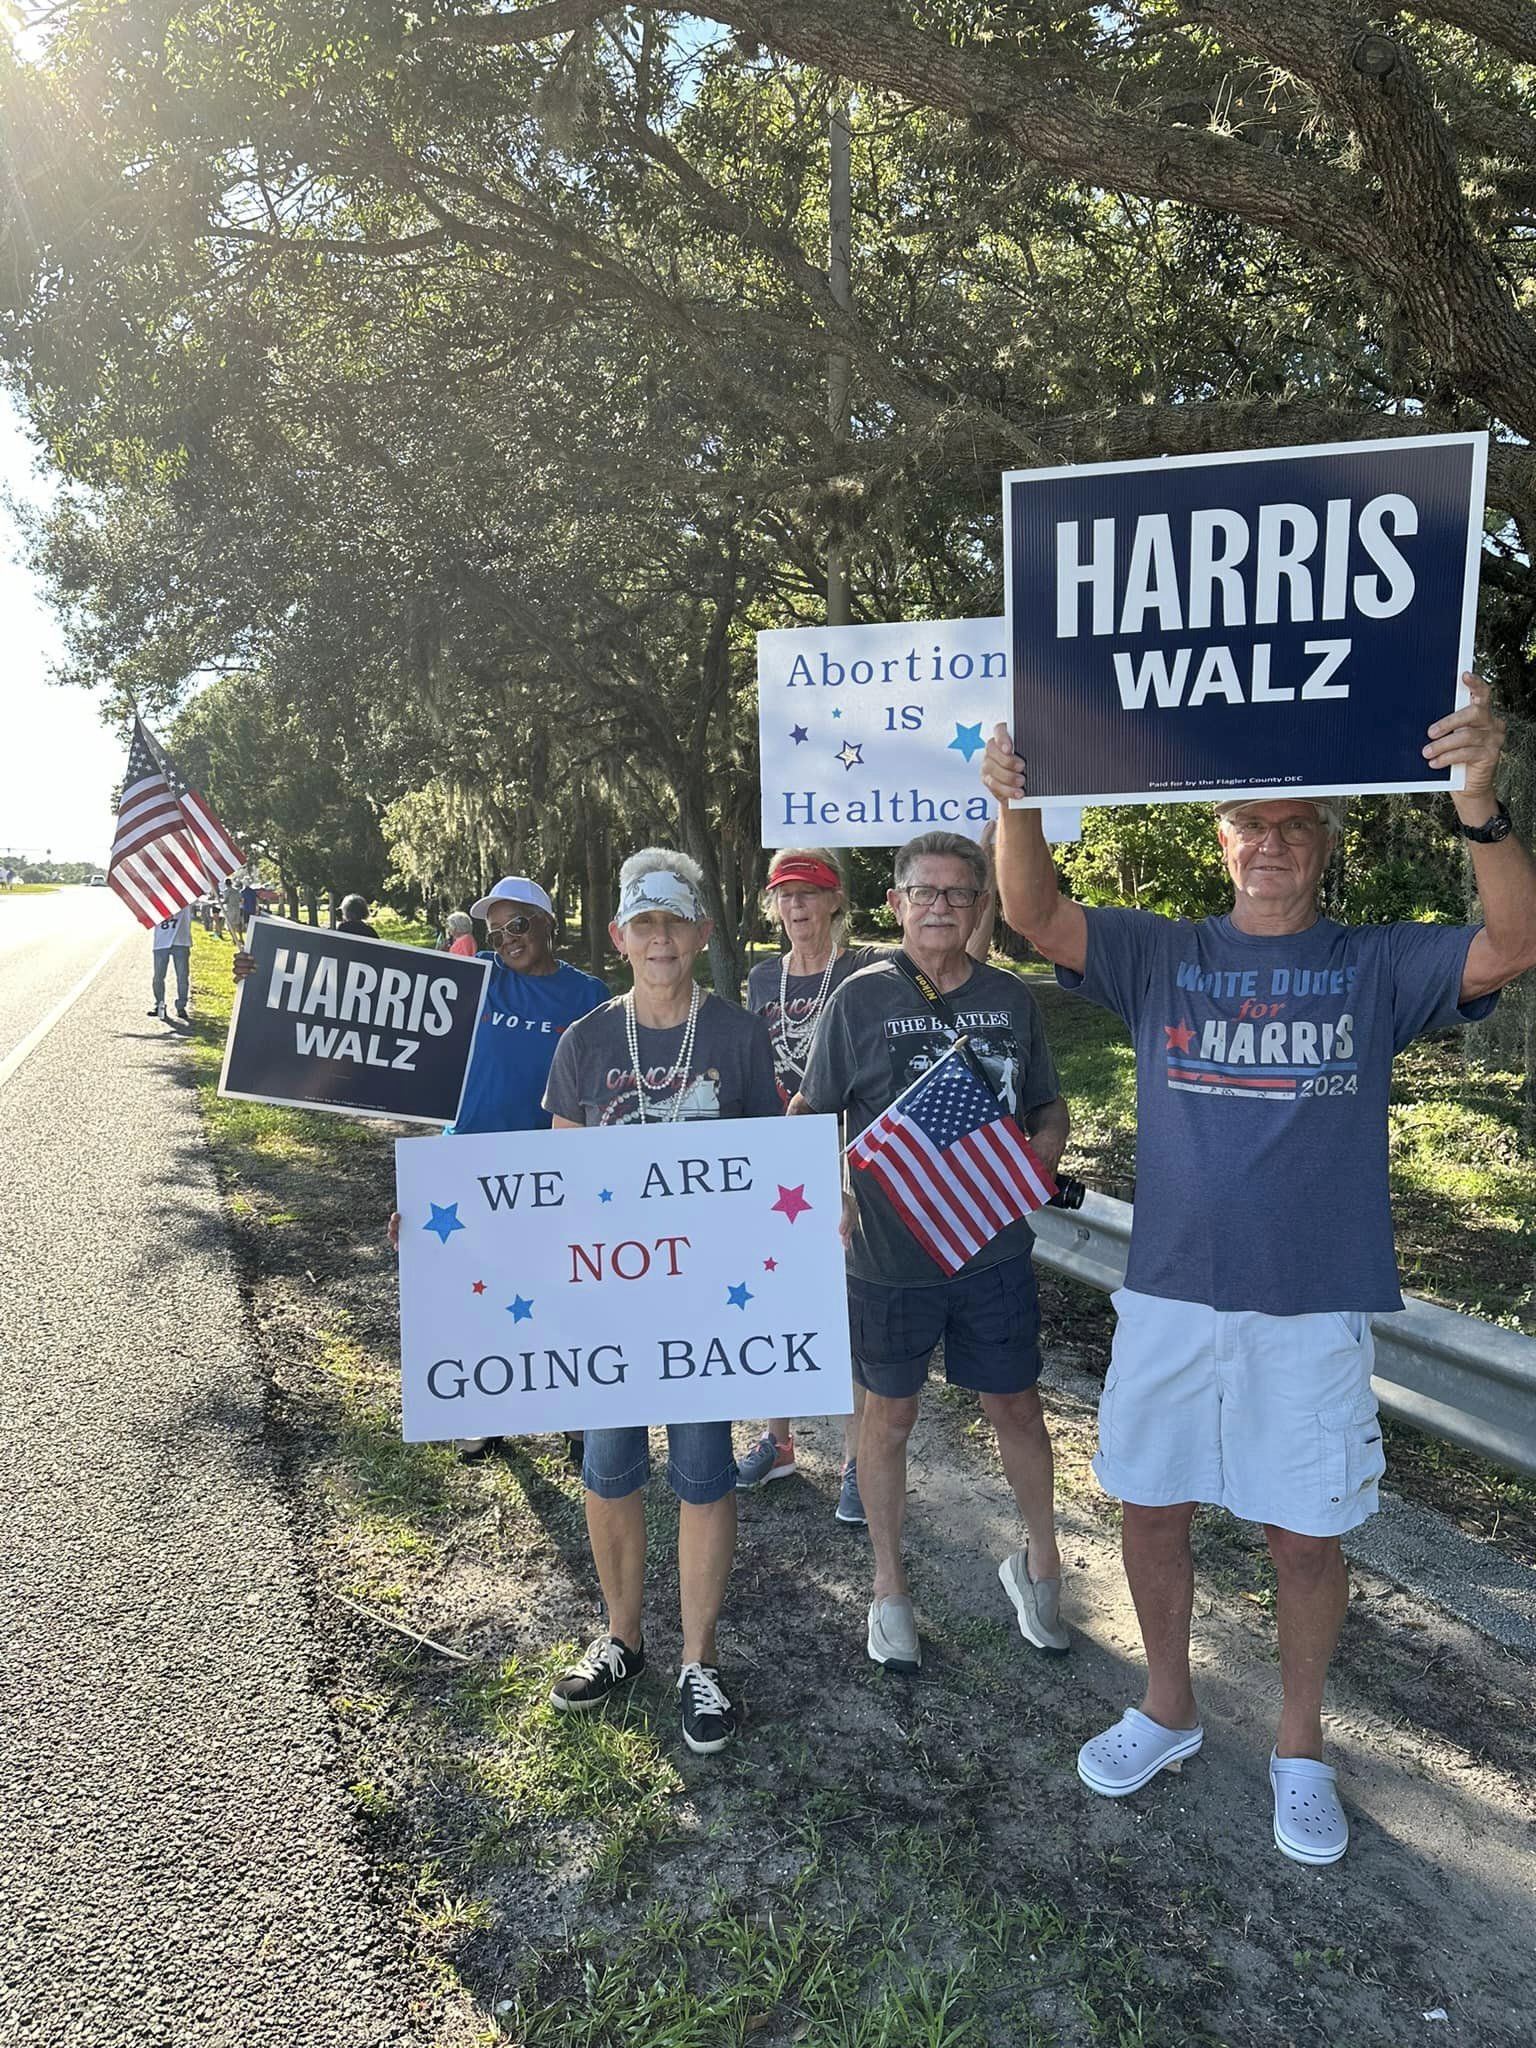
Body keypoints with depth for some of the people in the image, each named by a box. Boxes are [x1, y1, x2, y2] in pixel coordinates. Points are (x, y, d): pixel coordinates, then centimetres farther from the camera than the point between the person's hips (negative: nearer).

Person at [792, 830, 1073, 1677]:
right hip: (888, 1252, -2)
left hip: (994, 1248, 2)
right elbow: (810, 1115, -2)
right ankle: (889, 1586, 30)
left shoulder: (1011, 997, 3)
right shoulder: (860, 998, -6)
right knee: (889, 1414, 11)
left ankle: (1038, 1562, 37)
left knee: (1015, 1406, 13)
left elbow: (1049, 1107, 13)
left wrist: (1041, 1149, -8)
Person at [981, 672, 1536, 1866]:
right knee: (1152, 1508, 13)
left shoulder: (1375, 966, 0)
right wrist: (1019, 809, -28)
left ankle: (1301, 1750, 34)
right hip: (1172, 1293, 2)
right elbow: (1038, 917, -9)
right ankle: (1168, 1711, 37)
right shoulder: (1162, 955, 2)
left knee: (1306, 1533, 11)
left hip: (1314, 1305, -1)